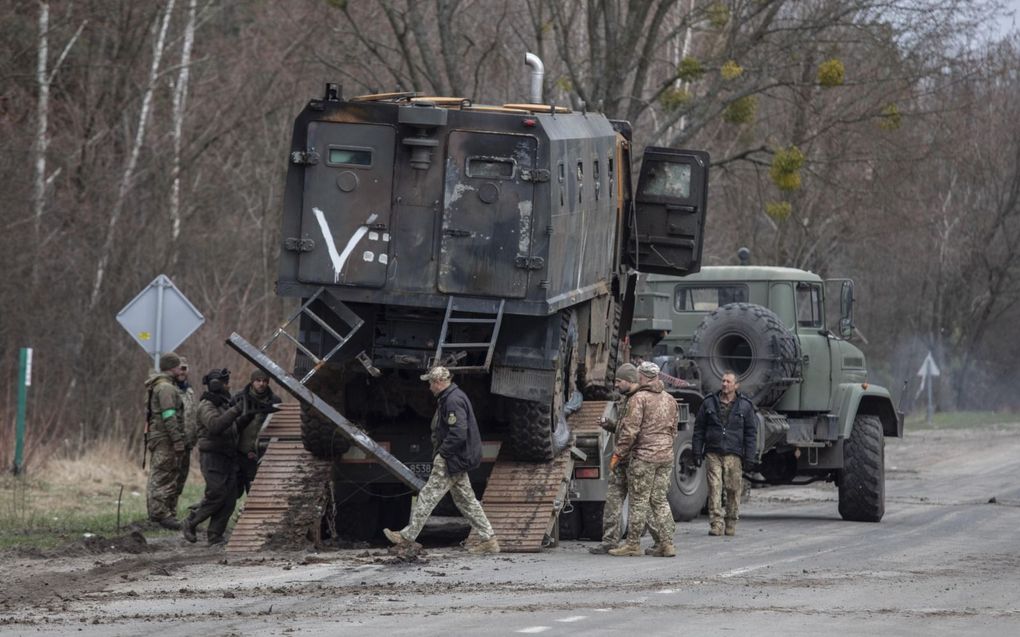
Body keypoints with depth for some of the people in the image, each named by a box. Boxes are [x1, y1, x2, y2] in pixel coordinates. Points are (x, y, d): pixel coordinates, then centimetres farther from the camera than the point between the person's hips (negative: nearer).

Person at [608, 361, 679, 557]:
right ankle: (667, 543, 5)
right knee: (660, 499, 10)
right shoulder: (670, 400, 13)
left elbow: (630, 431, -14)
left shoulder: (639, 399, -10)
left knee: (639, 500, -1)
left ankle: (633, 543, 3)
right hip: (666, 456, 7)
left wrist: (618, 453, -7)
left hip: (644, 455, -7)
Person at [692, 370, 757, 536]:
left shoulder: (745, 406, 6)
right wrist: (697, 453, 5)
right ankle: (716, 525, -9)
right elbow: (699, 429, 12)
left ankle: (731, 525, 13)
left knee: (733, 490, 1)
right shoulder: (709, 403, 9)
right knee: (714, 488, -8)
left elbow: (751, 433, 7)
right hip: (713, 453, 0)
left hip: (733, 454, 0)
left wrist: (749, 457, 0)